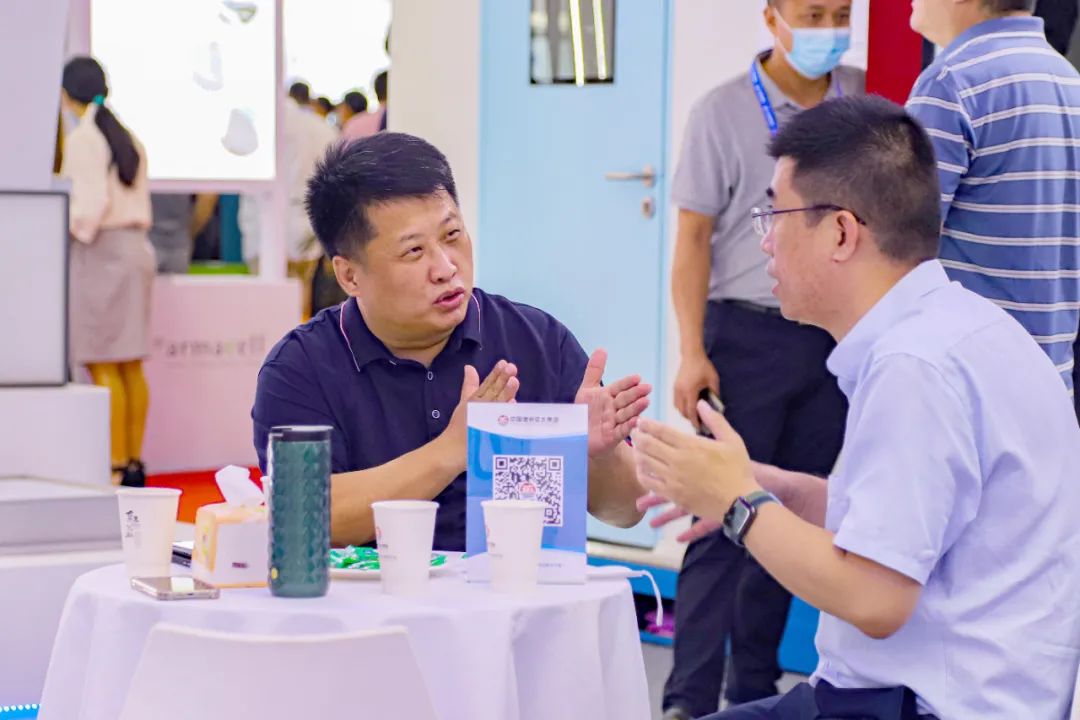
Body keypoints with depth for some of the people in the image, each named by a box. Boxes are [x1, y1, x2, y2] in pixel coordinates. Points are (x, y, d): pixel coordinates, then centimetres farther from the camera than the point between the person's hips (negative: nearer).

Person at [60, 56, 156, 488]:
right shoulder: (129, 139, 13)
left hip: (101, 251, -8)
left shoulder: (82, 138, -10)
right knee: (130, 366, 10)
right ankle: (134, 460, 13)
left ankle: (114, 465, -7)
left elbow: (93, 200, -17)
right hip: (135, 246, 8)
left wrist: (74, 231, -4)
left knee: (103, 366, -6)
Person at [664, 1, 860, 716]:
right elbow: (694, 236, -5)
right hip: (747, 335, -4)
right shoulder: (724, 111, -4)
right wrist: (692, 354, -12)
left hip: (836, 338, 4)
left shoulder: (862, 97, 6)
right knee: (722, 521, -5)